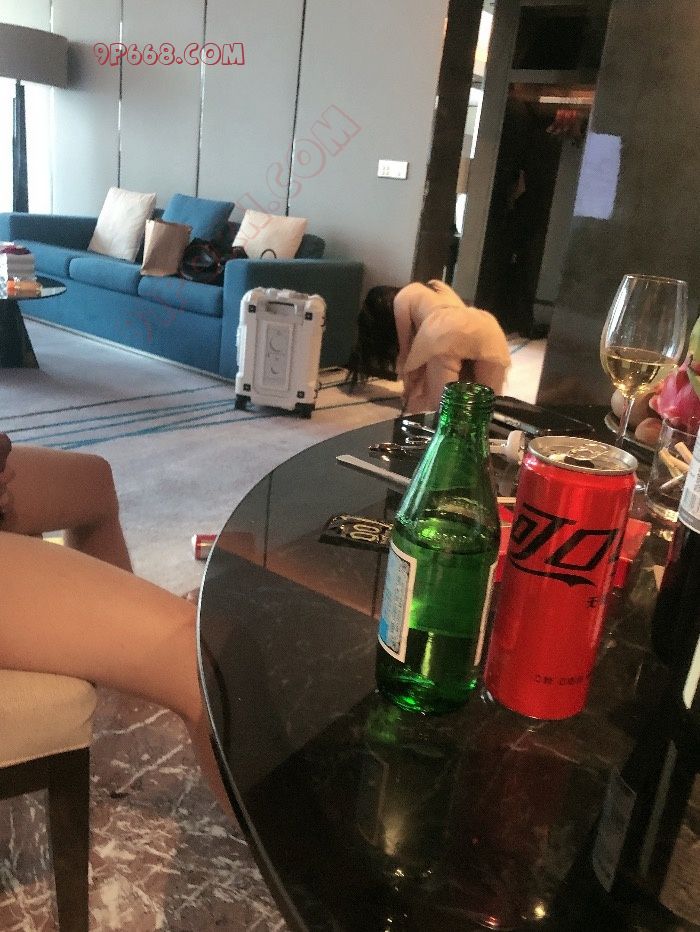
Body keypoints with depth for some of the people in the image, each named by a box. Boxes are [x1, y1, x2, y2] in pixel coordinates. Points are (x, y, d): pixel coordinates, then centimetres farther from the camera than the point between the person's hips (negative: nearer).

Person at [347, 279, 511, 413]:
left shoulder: (400, 300, 24)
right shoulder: (436, 286, 42)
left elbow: (406, 351, 29)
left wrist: (410, 394, 43)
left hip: (447, 333, -5)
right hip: (488, 329, 5)